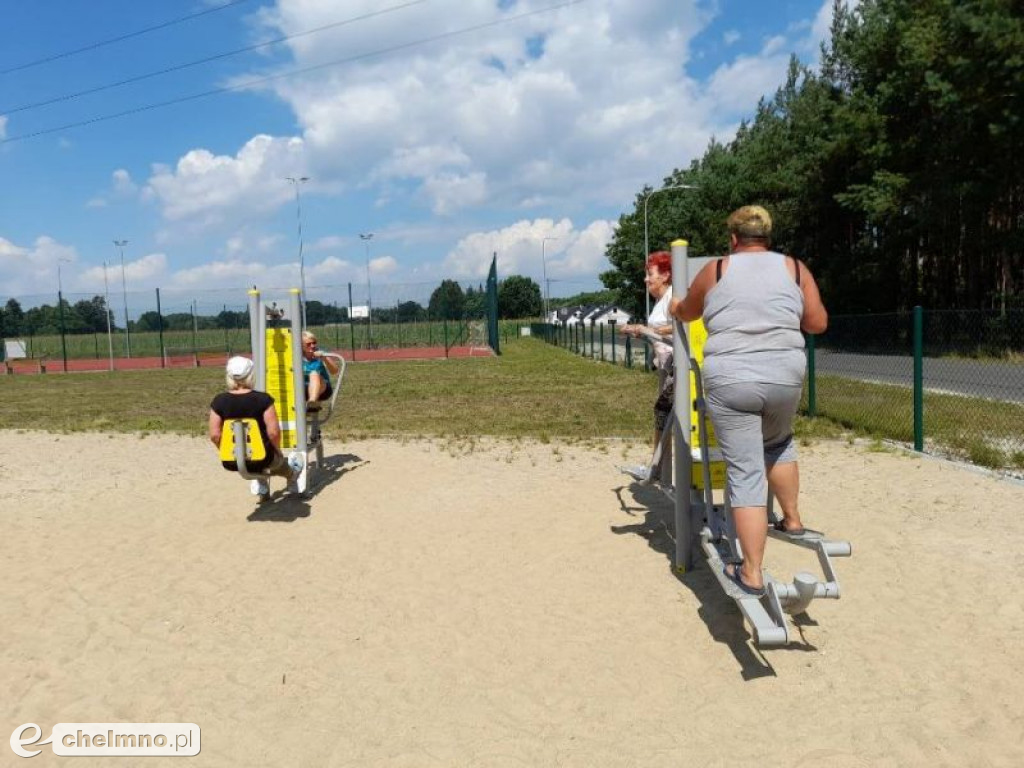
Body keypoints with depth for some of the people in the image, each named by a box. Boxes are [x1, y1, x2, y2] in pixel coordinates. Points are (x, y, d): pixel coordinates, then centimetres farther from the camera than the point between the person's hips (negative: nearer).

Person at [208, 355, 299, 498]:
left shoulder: (219, 401, -6)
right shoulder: (263, 399, -13)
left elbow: (214, 435, -5)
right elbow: (274, 432, -16)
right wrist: (277, 450, 4)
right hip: (260, 459, -2)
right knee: (278, 458, 34)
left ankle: (260, 482, 31)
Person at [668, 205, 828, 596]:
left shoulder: (714, 270, 5)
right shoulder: (794, 268, 7)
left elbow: (687, 313, 20)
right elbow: (818, 323, 8)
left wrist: (675, 306, 43)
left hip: (729, 380, -2)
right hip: (785, 376, 2)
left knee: (745, 474, 1)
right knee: (778, 443, 32)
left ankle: (752, 573, 2)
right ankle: (792, 519, 39)